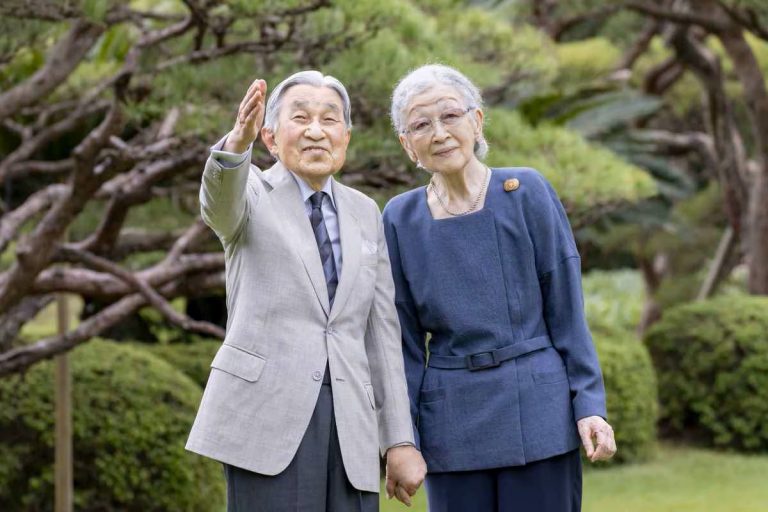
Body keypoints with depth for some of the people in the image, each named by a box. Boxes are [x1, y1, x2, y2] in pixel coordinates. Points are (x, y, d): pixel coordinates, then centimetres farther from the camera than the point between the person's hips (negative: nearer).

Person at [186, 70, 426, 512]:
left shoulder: (365, 213, 16)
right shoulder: (253, 195, 5)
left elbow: (382, 330, 14)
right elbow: (219, 203, -21)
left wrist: (400, 439, 9)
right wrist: (237, 143, -44)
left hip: (350, 422, 4)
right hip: (267, 415, -4)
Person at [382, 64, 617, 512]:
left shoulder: (527, 193, -2)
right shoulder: (401, 219, 3)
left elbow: (567, 313, -1)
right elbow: (406, 343, 8)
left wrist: (589, 405, -6)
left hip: (536, 413, -2)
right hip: (451, 422, 2)